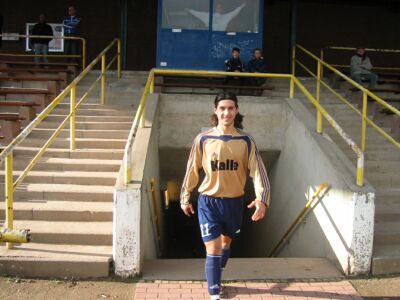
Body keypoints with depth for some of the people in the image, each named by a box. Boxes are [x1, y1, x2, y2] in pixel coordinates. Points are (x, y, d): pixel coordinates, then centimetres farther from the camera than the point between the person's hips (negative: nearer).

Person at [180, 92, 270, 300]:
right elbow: (192, 170, 1)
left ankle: (215, 280, 48)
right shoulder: (203, 139, -8)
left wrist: (262, 199, -25)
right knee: (213, 250, -8)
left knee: (226, 243, 23)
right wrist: (185, 199, 8)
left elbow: (258, 171, -10)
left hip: (234, 202, 3)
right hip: (208, 201, -3)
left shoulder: (245, 141, -6)